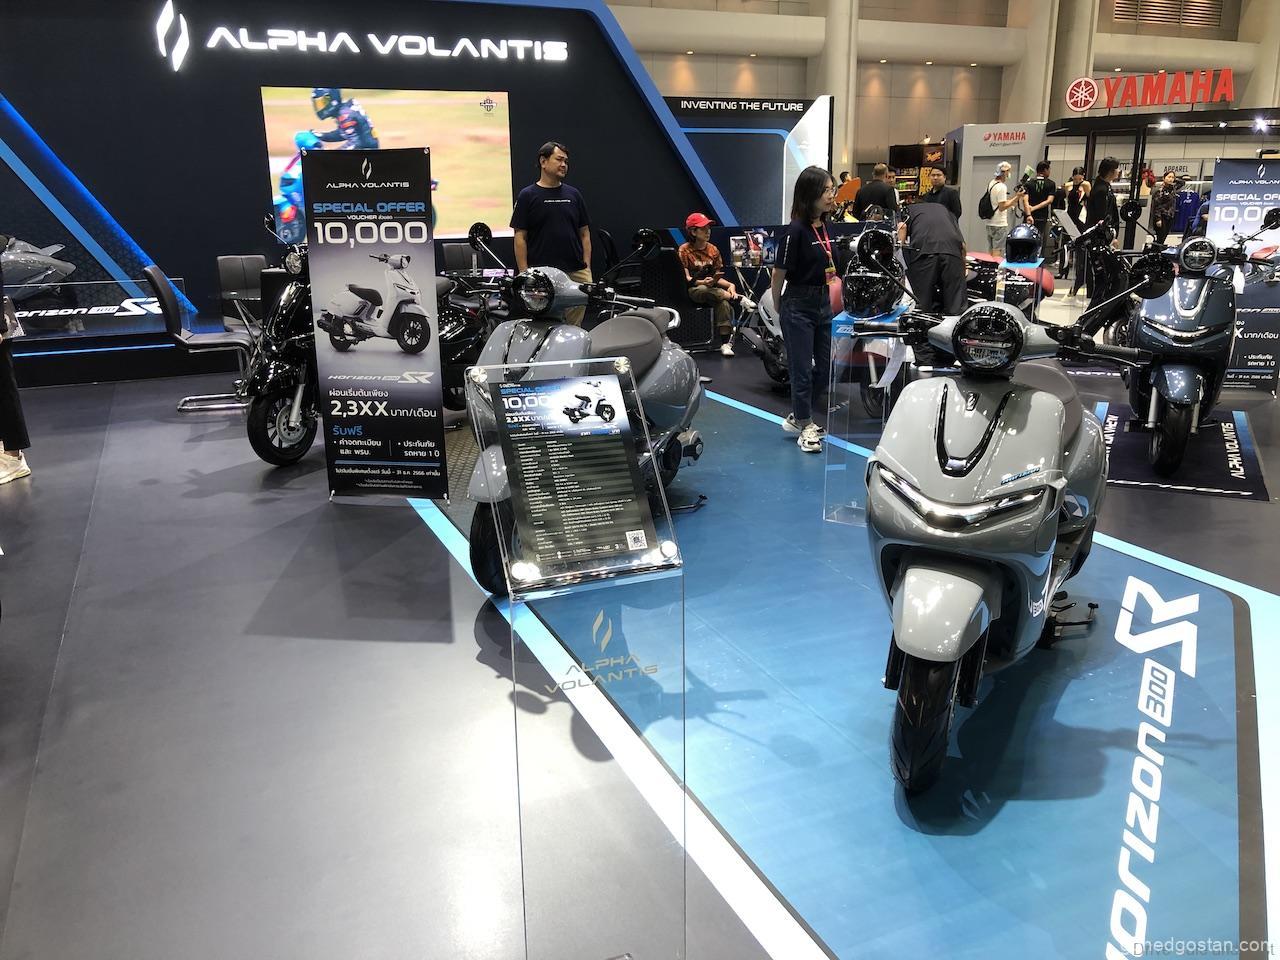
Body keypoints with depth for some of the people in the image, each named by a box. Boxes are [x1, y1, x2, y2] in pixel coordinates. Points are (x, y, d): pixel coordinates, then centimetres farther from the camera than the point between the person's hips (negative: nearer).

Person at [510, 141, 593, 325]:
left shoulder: (573, 195, 14)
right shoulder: (528, 196, 2)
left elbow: (584, 233, 14)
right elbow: (520, 237, -1)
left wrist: (587, 268, 5)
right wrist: (524, 274, -8)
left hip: (575, 272, 4)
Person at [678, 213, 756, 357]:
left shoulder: (713, 250, 11)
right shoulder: (684, 250, -2)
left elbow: (717, 277, 10)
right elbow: (685, 278, -9)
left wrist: (729, 285, -10)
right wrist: (703, 282, -27)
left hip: (712, 288, 3)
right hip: (692, 290, -3)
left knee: (723, 303, -31)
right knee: (709, 291, -40)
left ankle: (725, 342, -34)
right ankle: (739, 299, -26)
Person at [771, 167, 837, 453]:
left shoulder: (825, 228, 7)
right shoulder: (796, 231, -16)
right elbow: (778, 274, -10)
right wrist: (780, 309, 1)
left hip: (823, 303, 8)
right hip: (798, 306, -8)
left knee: (826, 368, 12)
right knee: (802, 370, 1)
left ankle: (796, 417, 27)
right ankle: (805, 427, 15)